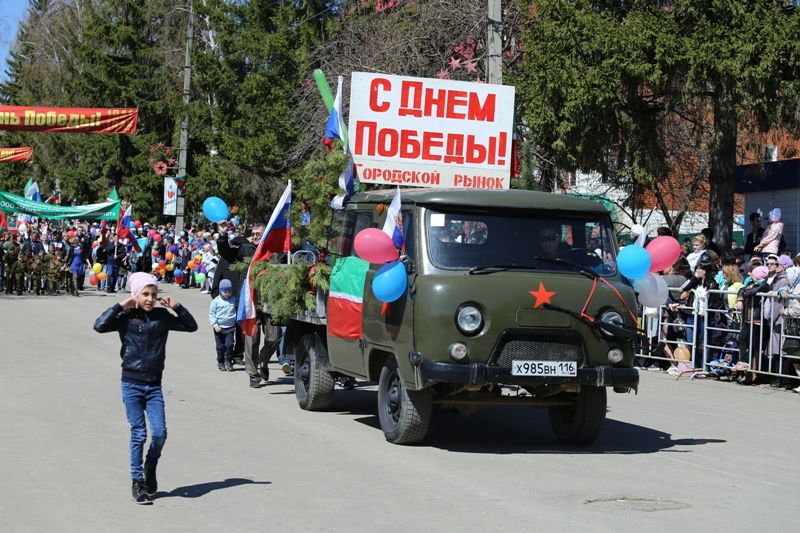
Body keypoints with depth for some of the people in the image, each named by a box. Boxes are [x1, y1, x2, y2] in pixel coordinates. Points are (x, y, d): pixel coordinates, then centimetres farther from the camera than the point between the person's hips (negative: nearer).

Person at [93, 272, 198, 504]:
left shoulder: (162, 317, 5)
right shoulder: (126, 317, -3)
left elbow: (191, 326, 7)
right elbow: (99, 326, -17)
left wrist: (177, 307, -4)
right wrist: (120, 306, -14)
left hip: (154, 385, 2)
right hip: (131, 384, -2)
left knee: (159, 432, -5)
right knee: (138, 434, -4)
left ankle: (150, 468, 24)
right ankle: (137, 482, 8)